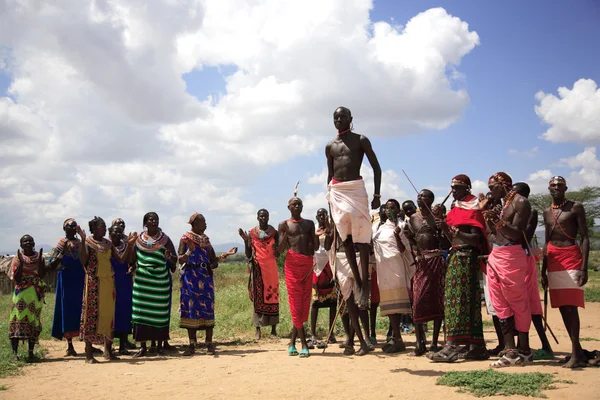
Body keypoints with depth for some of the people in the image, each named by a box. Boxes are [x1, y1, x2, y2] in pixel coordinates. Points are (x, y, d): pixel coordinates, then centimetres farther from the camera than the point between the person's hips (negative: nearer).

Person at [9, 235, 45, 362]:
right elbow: (15, 279, -7)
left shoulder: (38, 256, 6)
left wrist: (40, 259, -13)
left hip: (36, 294, 2)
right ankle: (15, 352, -5)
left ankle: (31, 353, 8)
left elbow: (41, 275, -6)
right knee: (18, 319, -8)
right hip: (21, 294, -2)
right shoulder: (17, 258, 1)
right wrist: (21, 262, -15)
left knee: (34, 321, 3)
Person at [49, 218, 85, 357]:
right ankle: (70, 346, 4)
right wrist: (62, 253, -14)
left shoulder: (81, 244, 9)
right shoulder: (61, 244, 2)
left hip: (80, 279, 2)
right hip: (66, 280, -2)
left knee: (81, 309, 2)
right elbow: (51, 266, -3)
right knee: (67, 309, 0)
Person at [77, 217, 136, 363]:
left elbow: (121, 259, 7)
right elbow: (84, 261, -20)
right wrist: (83, 240, -27)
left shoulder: (108, 243, 12)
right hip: (93, 282, -5)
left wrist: (129, 244, -2)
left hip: (108, 281, 5)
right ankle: (89, 354, 0)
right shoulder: (88, 242, -4)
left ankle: (108, 350, 17)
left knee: (109, 314, 7)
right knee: (92, 313, -5)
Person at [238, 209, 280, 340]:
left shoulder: (274, 233, 5)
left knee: (272, 296, -1)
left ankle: (273, 329, 3)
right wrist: (245, 240, -8)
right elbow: (248, 255, 3)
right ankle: (258, 329, 2)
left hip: (271, 268, 0)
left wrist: (276, 249, -16)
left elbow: (277, 255, 6)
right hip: (257, 269, 0)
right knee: (258, 297, -1)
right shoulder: (251, 233, 5)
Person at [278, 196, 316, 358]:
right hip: (292, 264, -3)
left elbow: (314, 245, 13)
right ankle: (304, 344, -5)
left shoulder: (309, 223, 15)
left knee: (304, 302, 2)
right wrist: (285, 235, -19)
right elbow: (280, 249, -2)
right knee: (296, 302, -7)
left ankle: (292, 343, 13)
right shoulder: (284, 225, 6)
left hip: (307, 264, 3)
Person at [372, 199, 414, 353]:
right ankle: (396, 338, 5)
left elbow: (402, 249, -7)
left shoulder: (401, 226, 1)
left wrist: (397, 235, -20)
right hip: (384, 269, 6)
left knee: (395, 301, -12)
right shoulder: (382, 228, 19)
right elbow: (374, 244, 21)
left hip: (396, 267, -6)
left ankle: (397, 339, -13)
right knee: (389, 302, 3)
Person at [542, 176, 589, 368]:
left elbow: (584, 238, -7)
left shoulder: (576, 207, -2)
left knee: (570, 305, -14)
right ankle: (576, 350, 14)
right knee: (562, 307, 6)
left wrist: (584, 267, -16)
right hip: (553, 260, 6)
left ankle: (576, 354, -13)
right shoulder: (547, 212, 16)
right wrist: (543, 270, 14)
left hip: (571, 257, -6)